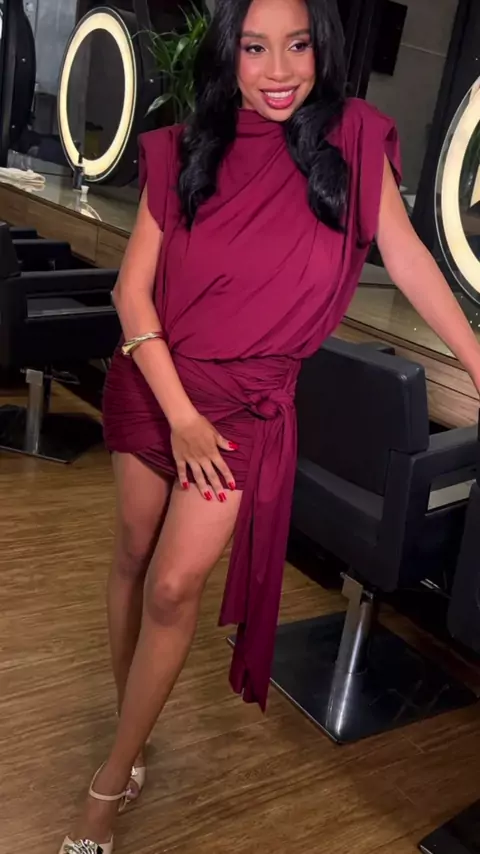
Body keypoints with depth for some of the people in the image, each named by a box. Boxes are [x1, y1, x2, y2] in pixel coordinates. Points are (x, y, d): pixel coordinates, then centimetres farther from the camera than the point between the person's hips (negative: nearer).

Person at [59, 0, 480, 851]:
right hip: (152, 385, 2)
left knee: (175, 585, -6)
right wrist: (179, 414, -14)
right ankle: (130, 726, 36)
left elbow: (407, 257, 0)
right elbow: (132, 289, -7)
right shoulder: (182, 152, -5)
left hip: (249, 402, -2)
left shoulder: (352, 141, -5)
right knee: (135, 557, 12)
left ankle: (112, 780, 14)